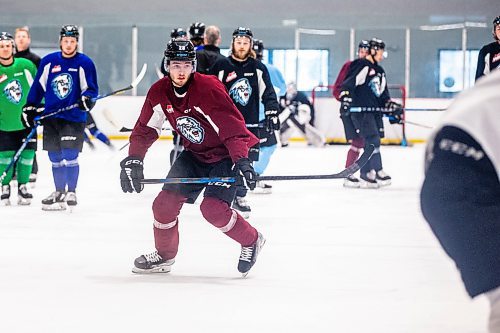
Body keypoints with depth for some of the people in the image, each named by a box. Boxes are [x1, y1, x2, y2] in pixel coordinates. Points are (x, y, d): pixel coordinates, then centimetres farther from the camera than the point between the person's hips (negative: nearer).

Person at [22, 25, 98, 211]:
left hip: (74, 117, -4)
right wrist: (30, 107, 10)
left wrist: (87, 99, -23)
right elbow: (38, 86, 14)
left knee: (70, 155, -10)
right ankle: (59, 192, 20)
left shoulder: (85, 63, -3)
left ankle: (71, 192, 1)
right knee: (55, 157, 9)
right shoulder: (48, 62, 7)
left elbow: (91, 89, -2)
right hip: (51, 116, 4)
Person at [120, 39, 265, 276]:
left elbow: (231, 125, -33)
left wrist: (242, 160, -44)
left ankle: (251, 241, 4)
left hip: (225, 154, -6)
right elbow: (145, 129, 2)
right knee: (165, 202, -2)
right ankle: (164, 256, 21)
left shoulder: (208, 88, -28)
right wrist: (133, 160, -10)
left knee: (213, 208, -21)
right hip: (194, 153, 6)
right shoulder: (158, 92, -8)